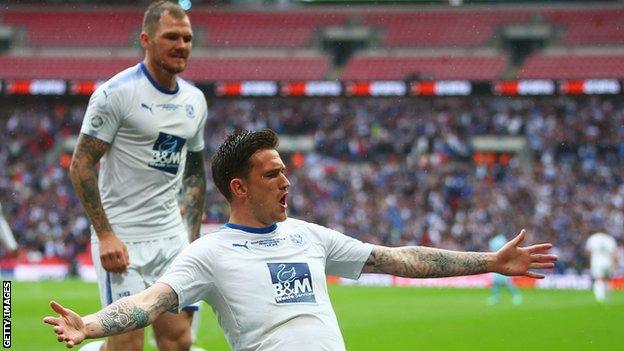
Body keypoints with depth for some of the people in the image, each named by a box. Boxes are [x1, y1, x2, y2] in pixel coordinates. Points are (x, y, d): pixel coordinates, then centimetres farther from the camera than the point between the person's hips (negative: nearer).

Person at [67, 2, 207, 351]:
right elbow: (82, 164, -12)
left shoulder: (195, 100, 10)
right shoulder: (117, 93, -11)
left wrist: (192, 236, 13)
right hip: (122, 237, -6)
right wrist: (105, 235, -17)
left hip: (172, 235, 6)